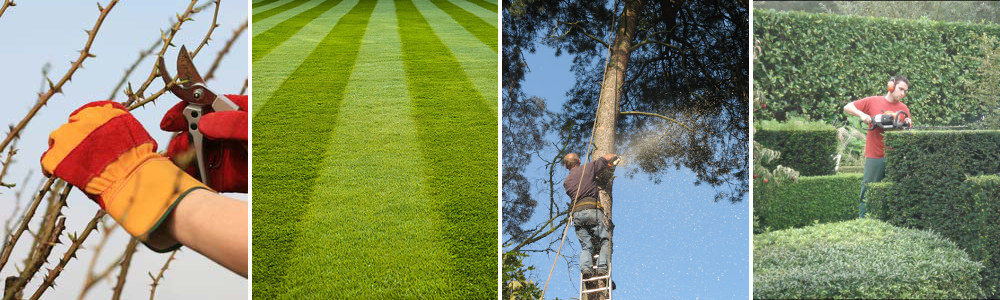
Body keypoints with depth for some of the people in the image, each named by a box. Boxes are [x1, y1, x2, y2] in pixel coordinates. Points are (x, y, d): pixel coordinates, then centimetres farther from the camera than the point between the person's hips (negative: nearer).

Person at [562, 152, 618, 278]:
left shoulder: (566, 181, 21)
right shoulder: (588, 168, 11)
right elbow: (608, 158, 16)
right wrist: (614, 156, 39)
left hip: (576, 214, 4)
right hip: (592, 209, -4)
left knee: (586, 246, 5)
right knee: (605, 240, 0)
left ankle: (586, 267, -19)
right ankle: (602, 267, -18)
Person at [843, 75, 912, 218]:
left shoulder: (904, 109, 9)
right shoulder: (873, 101, 2)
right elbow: (847, 107, 3)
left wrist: (908, 124, -12)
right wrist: (862, 114, -13)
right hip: (874, 157, -3)